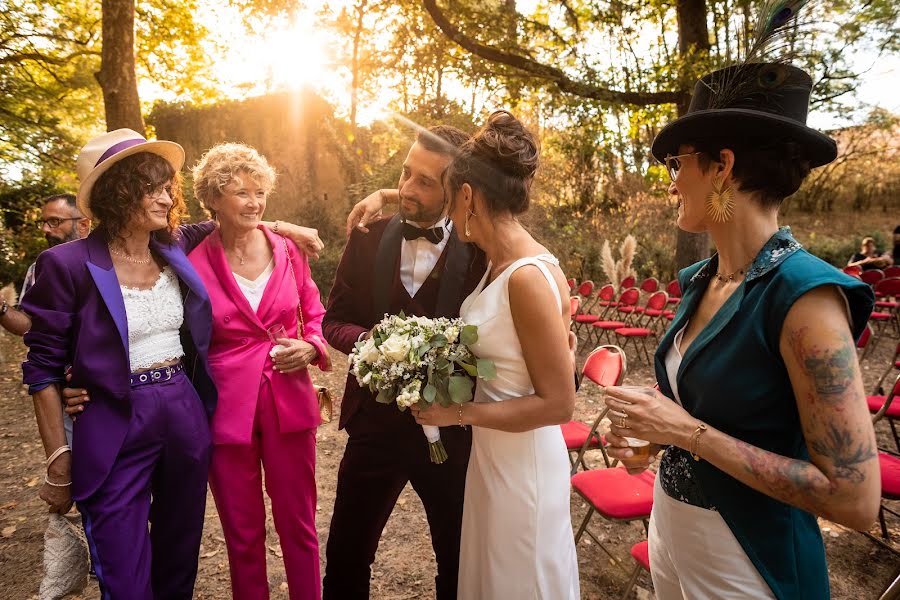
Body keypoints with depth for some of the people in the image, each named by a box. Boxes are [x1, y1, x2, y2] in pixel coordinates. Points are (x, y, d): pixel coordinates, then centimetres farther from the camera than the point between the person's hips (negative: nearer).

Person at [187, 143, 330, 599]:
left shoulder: (287, 251, 0)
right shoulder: (195, 264, -7)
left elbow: (315, 316, 12)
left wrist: (311, 347, -7)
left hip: (290, 404, 2)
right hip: (227, 409, -1)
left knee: (298, 523, 13)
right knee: (243, 532, 15)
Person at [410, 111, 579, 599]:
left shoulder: (529, 277, -26)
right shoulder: (496, 263, 0)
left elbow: (558, 404, -24)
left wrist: (458, 412, -19)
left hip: (523, 464, -8)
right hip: (490, 455, 8)